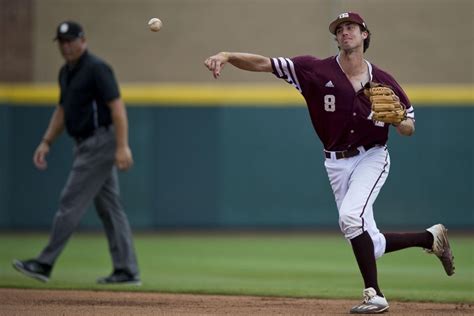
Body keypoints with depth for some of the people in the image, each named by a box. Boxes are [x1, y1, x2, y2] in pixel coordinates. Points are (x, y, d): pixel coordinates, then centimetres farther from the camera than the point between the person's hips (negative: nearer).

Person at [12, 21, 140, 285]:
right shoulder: (66, 72, 15)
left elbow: (117, 107, -20)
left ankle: (45, 264, -5)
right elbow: (63, 111, 24)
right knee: (109, 207, 8)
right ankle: (127, 271, 8)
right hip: (86, 145, 10)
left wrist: (123, 146, -27)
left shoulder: (97, 68, -14)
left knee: (71, 204, -8)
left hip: (100, 142, -10)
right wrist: (46, 142, 15)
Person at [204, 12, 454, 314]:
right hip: (337, 163, 3)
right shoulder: (318, 71, -8)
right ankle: (431, 238, 31)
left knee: (350, 216, -29)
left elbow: (409, 128, 3)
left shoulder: (383, 82, -6)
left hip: (372, 157, -3)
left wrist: (395, 118, -20)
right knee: (371, 246, 5)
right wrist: (227, 56, -32)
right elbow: (263, 63, -16)